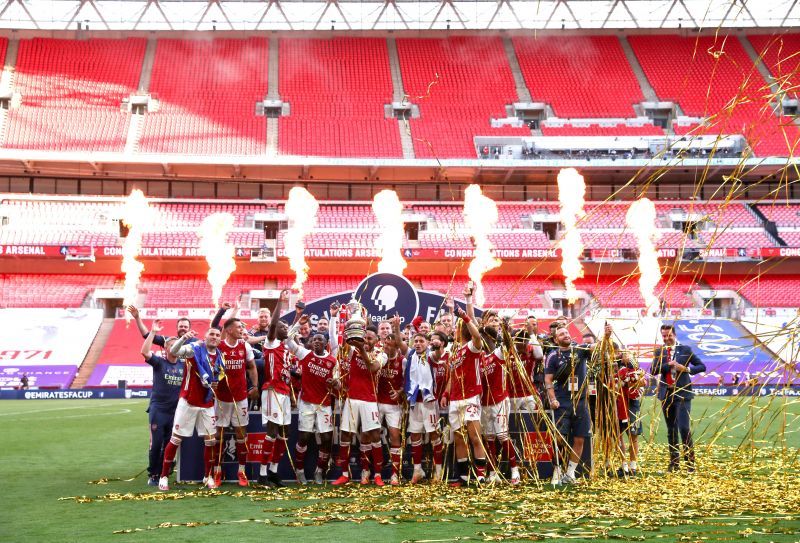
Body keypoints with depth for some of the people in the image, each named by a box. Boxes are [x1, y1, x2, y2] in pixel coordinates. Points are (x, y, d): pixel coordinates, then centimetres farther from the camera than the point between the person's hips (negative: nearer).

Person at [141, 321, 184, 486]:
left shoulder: (184, 365, 9)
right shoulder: (159, 362, 0)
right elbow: (145, 352, -17)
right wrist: (153, 332, -18)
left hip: (176, 410, 4)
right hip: (158, 409, -3)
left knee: (169, 445, 7)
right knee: (156, 444, -3)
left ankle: (162, 474, 16)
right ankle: (152, 475, 8)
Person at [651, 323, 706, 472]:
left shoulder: (685, 350, 3)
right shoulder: (659, 352, 9)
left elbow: (702, 366, 4)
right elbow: (653, 371, -3)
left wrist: (687, 369, -12)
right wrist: (668, 365, -15)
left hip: (682, 394, -3)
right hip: (666, 394, 4)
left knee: (684, 428, -13)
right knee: (671, 430, 10)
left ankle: (690, 460, -4)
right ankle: (674, 462, 17)